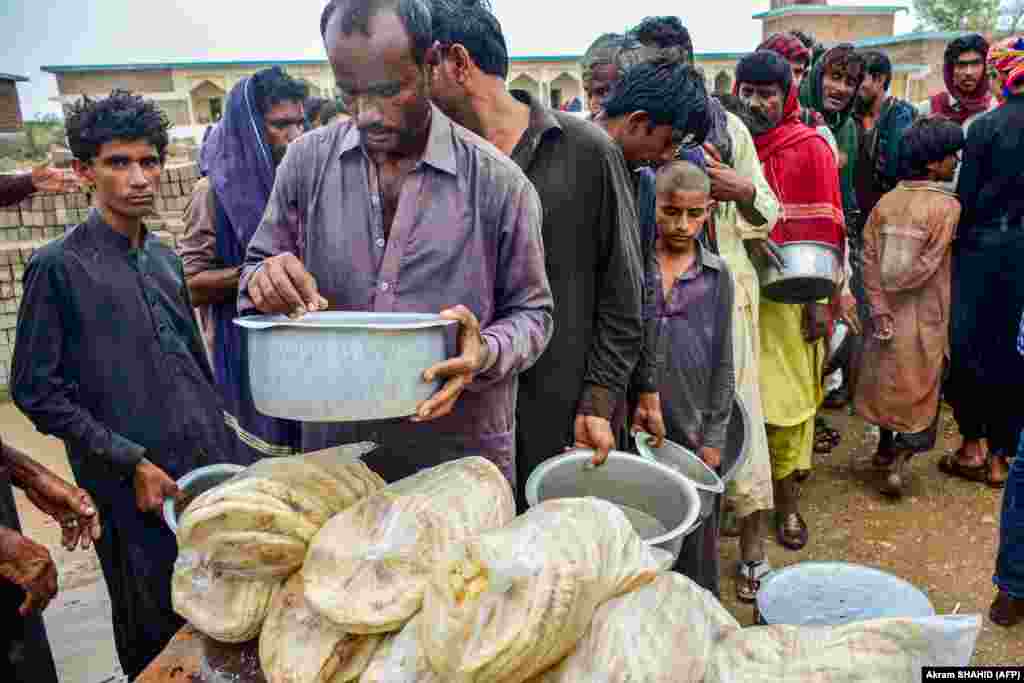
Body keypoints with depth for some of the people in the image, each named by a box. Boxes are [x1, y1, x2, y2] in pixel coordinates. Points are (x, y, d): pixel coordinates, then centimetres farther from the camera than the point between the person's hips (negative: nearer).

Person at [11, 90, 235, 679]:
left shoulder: (166, 259, 10)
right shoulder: (59, 266, -8)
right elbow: (35, 390, -9)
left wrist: (224, 446, 13)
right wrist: (131, 462, -13)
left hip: (214, 470, 5)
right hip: (136, 491, -5)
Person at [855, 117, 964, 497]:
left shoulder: (886, 201, -1)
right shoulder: (947, 206, -14)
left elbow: (869, 258, -7)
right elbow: (927, 266, -19)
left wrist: (879, 304, -8)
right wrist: (893, 290, -4)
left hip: (886, 314, 5)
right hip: (923, 315, -4)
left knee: (887, 379, 19)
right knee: (918, 386, 9)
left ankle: (885, 448, 33)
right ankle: (898, 463, 5)